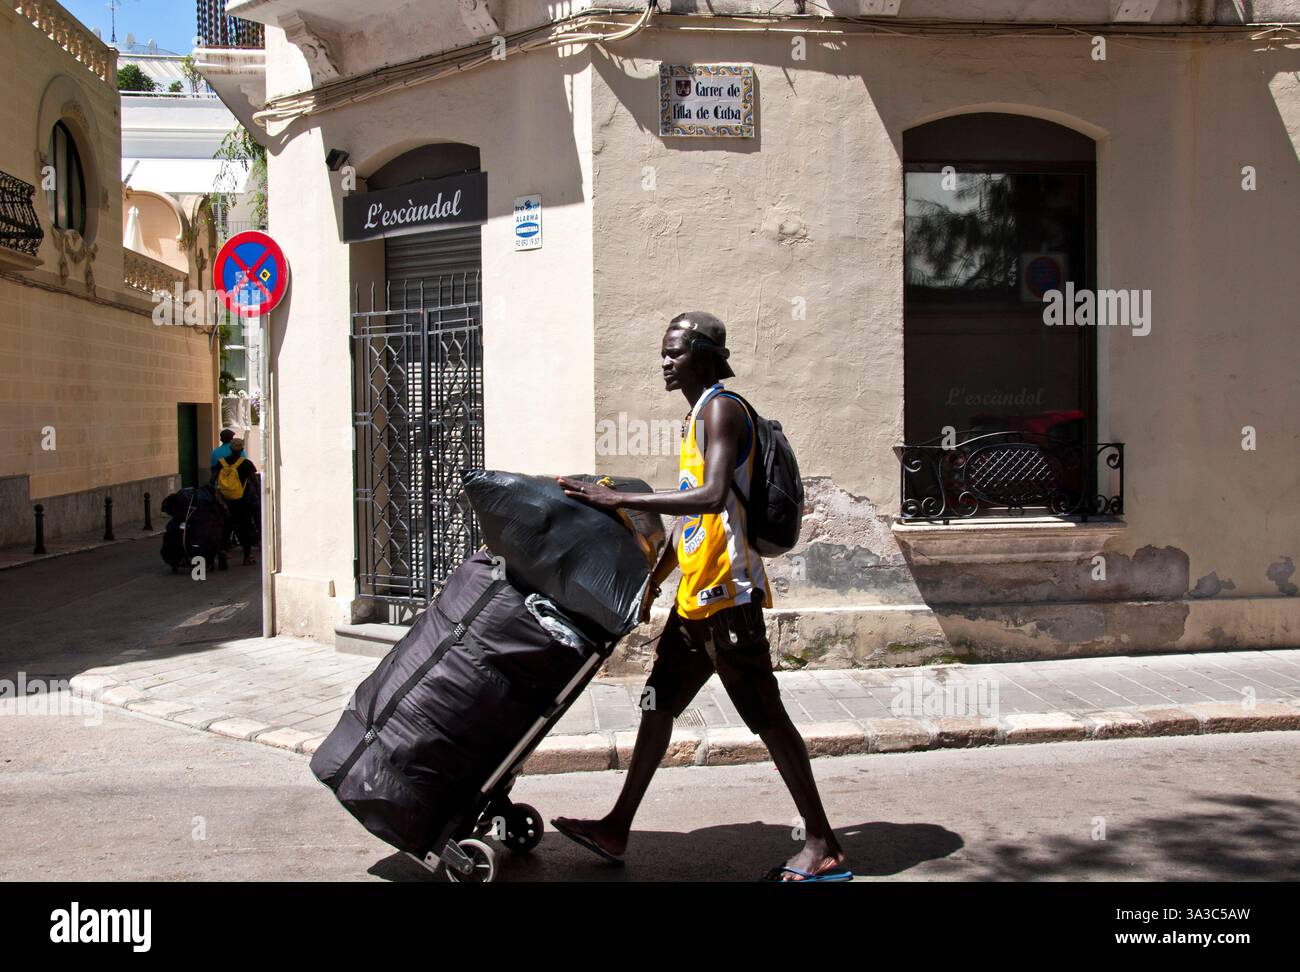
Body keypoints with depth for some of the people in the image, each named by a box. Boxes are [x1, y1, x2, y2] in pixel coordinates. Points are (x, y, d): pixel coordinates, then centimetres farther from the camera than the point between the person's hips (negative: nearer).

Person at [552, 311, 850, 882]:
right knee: (657, 704, 14)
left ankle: (823, 846, 5)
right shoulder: (697, 416, 18)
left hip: (727, 591, -10)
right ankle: (617, 830, 24)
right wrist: (652, 581, 23)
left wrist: (619, 500, -27)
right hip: (695, 597, 10)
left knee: (765, 715, -5)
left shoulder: (721, 409, -12)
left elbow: (711, 498, -28)